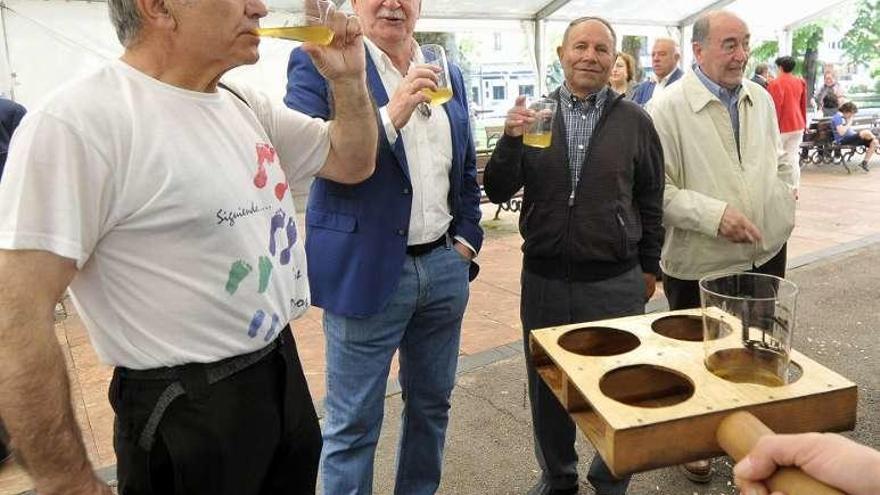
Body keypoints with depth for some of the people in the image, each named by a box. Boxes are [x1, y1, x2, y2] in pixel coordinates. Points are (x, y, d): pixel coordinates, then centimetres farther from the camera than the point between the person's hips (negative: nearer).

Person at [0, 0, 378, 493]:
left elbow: (352, 164, 13)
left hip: (284, 367, 8)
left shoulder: (247, 105, 4)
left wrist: (350, 79, -3)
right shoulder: (79, 121, -20)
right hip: (187, 412, -7)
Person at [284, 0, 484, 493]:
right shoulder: (319, 62, -5)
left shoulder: (449, 75, 12)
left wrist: (467, 239, 8)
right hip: (367, 269, -5)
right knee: (354, 423, 6)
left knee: (432, 402, 19)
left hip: (445, 267, 6)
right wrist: (389, 116, -26)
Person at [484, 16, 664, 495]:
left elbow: (650, 200, 8)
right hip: (543, 278, 1)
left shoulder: (635, 121, 0)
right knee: (546, 385, 15)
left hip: (615, 282, -1)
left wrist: (649, 266, 10)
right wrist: (511, 138, -20)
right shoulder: (532, 114, 2)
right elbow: (497, 192, -4)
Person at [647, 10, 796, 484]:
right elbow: (657, 190, -19)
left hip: (766, 254, 6)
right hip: (700, 264, -6)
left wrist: (784, 200, 6)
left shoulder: (761, 98, 7)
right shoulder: (668, 107, -14)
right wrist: (714, 214, -26)